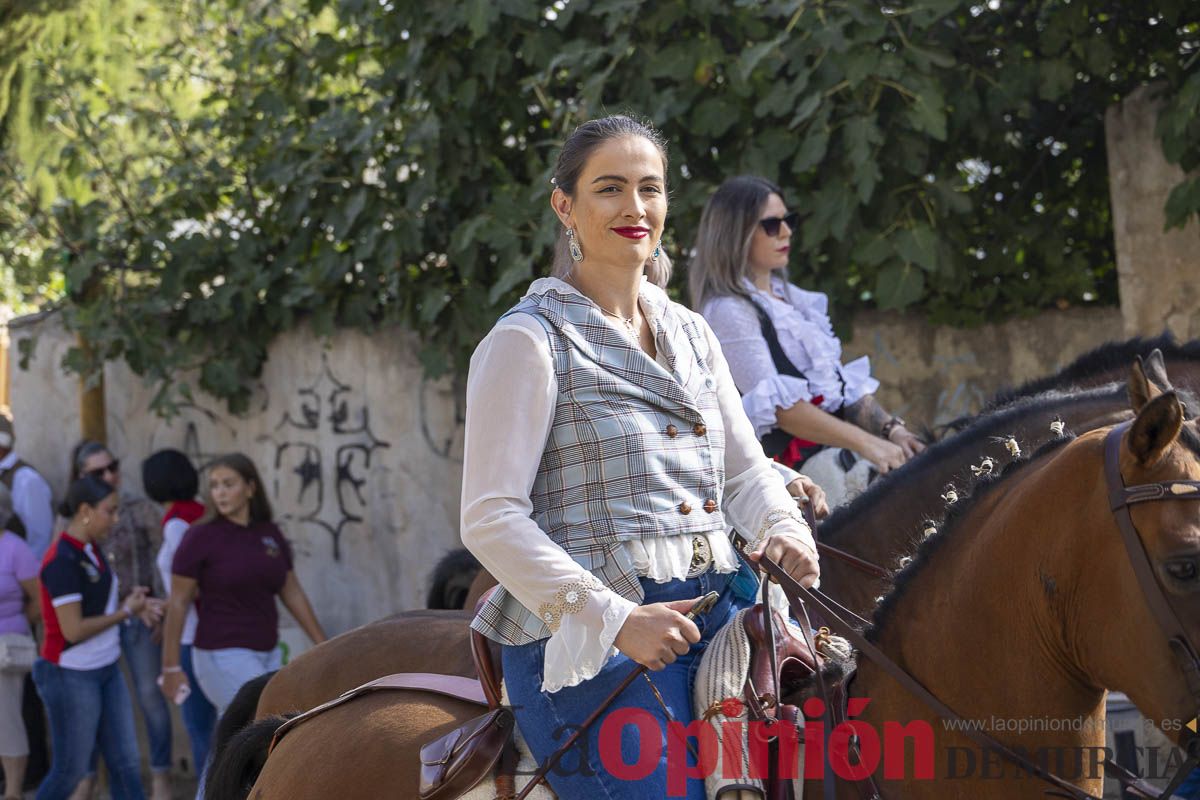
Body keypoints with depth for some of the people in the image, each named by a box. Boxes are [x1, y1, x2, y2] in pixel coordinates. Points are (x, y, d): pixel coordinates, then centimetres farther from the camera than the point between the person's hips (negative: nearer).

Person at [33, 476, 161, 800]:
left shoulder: (93, 549, 6)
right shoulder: (62, 561, -20)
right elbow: (73, 629, -22)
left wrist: (135, 603, -1)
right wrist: (126, 612, -12)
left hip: (106, 670, 9)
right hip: (71, 676, -9)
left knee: (126, 762, 6)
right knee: (71, 769, 2)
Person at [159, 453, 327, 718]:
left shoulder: (271, 534, 6)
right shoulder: (201, 537, -10)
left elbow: (293, 594, 15)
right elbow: (178, 603, -7)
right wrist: (171, 667, -9)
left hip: (267, 655, 6)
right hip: (223, 656, -6)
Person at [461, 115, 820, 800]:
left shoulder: (691, 334, 18)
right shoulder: (530, 341, -3)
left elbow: (747, 471, 22)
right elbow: (491, 519, -10)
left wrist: (784, 530, -3)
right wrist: (616, 618, -19)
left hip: (715, 610, 6)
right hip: (588, 635, -6)